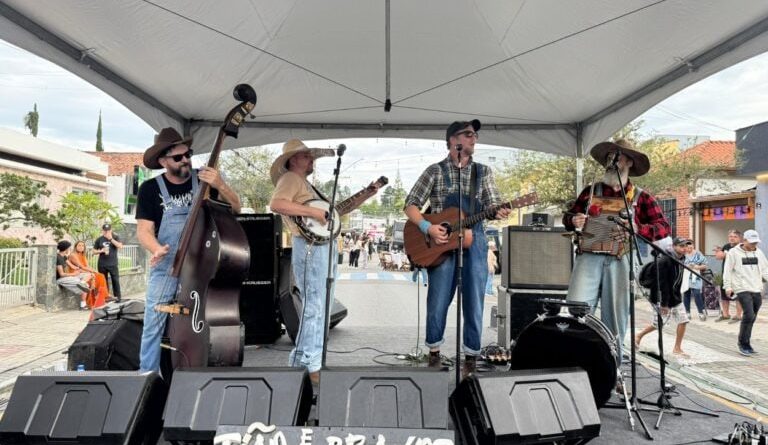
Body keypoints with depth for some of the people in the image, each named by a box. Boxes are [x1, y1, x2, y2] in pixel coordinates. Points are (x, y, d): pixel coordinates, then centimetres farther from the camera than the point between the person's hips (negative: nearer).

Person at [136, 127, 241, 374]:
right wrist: (157, 249, -28)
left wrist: (220, 185, -22)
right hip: (165, 268, -1)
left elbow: (235, 208, -4)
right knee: (153, 324, 1)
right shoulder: (150, 189, -4)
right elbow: (144, 229, -7)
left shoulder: (203, 179, -1)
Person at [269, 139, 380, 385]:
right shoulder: (291, 178, -4)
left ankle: (303, 357, 23)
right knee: (314, 306, -9)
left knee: (322, 306, 14)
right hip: (310, 247, -10)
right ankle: (311, 364, -2)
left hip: (324, 246, 11)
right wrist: (313, 212, -23)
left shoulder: (306, 184, 26)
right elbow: (276, 204, -23)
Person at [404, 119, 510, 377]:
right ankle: (434, 351, 22)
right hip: (441, 242, -2)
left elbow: (492, 205, 7)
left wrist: (498, 213, -17)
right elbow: (411, 205, 0)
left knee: (474, 301, 4)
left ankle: (471, 356, 17)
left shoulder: (484, 172, 11)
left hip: (474, 240, 2)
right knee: (438, 301, 3)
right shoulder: (435, 171, 3)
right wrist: (427, 227, -15)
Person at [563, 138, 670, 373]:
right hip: (588, 257, 1)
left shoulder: (640, 197, 11)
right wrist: (573, 221, -2)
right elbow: (569, 215, 23)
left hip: (618, 260, 0)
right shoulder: (591, 191, 17)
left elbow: (664, 228, 5)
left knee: (615, 319, 3)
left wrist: (637, 228, -14)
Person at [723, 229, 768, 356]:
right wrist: (728, 286, -8)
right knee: (749, 315, -14)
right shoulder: (734, 252, -3)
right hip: (743, 289, -5)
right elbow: (727, 270, -3)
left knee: (751, 318, 8)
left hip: (757, 290, 5)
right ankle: (743, 344, -2)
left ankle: (746, 343, 19)